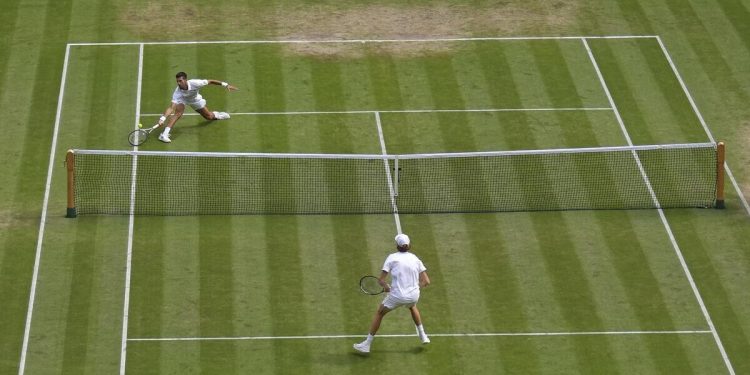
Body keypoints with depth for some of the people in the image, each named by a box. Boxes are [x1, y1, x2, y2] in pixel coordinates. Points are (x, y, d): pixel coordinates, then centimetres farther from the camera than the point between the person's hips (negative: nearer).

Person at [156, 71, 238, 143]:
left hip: (195, 100, 2)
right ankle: (164, 134, -31)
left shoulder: (194, 83, -40)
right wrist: (163, 118, -59)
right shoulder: (177, 93, -40)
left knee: (209, 117, 12)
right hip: (182, 100, -2)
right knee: (179, 111, -32)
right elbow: (171, 107, -45)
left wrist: (225, 84, -26)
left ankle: (216, 115, 51)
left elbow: (210, 81, -27)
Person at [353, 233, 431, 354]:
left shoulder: (392, 258, -5)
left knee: (379, 313, 19)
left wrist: (387, 287, 11)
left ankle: (367, 344, 20)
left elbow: (381, 280, -8)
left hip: (397, 295, -4)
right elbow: (426, 281, 3)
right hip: (413, 296, 4)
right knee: (412, 306, 40)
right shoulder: (416, 259, 5)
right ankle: (423, 336, 46)